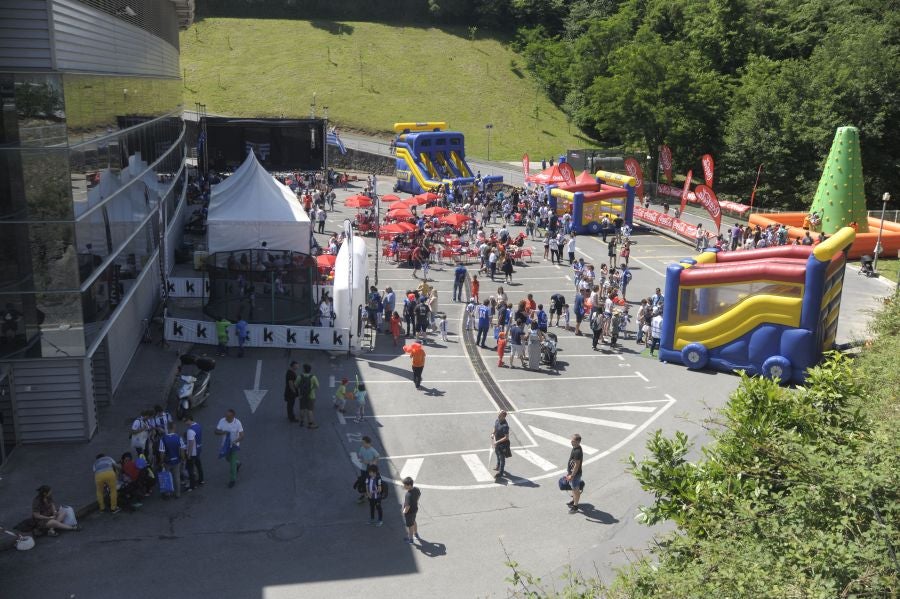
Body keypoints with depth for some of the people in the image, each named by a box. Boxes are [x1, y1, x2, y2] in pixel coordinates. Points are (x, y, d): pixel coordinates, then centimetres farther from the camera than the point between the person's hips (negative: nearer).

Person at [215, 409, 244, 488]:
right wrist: (223, 432, -29)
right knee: (228, 459, 25)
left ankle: (232, 480, 17)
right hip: (225, 445, 5)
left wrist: (236, 441, -44)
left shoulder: (237, 423, -25)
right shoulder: (222, 421, -16)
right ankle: (238, 463, 57)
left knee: (232, 463, -1)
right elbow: (216, 431, -8)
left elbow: (242, 436, -25)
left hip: (234, 445, -5)